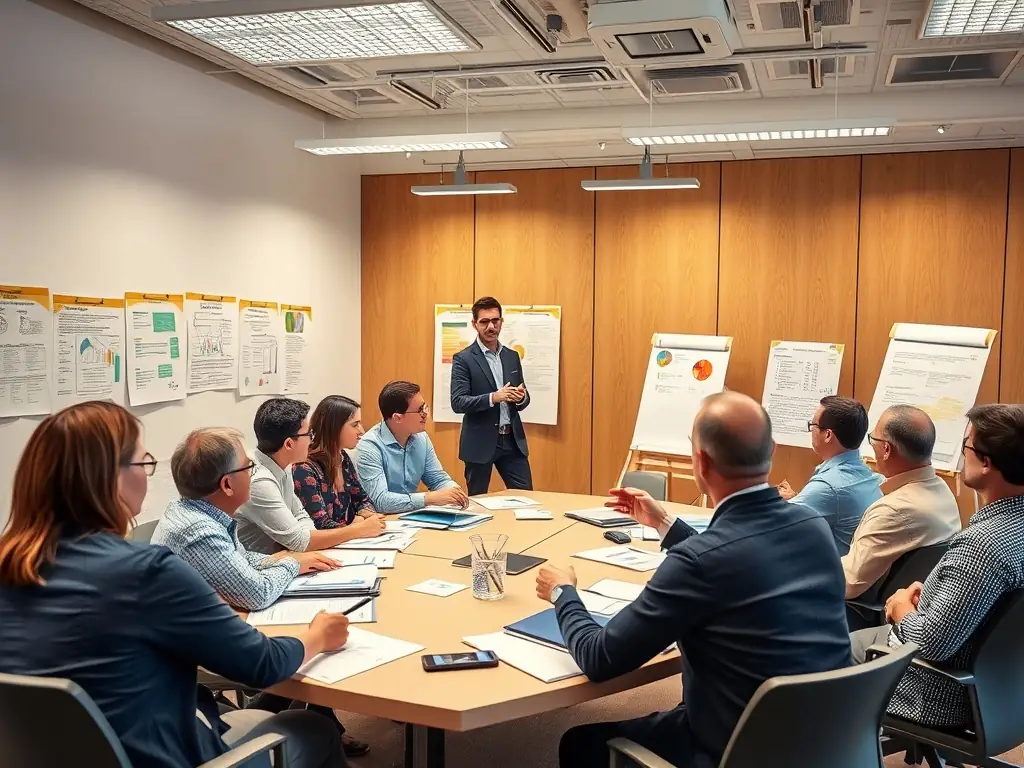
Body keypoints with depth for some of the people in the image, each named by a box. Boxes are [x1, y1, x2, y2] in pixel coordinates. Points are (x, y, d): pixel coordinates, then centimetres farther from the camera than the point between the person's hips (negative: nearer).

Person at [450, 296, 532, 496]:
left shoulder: (512, 356, 10)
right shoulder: (463, 359, -6)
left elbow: (522, 400, 14)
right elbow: (458, 403, -14)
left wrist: (522, 397, -10)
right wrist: (493, 397, -26)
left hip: (513, 441, 5)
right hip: (480, 442, -4)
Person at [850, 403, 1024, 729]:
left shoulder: (983, 543, -34)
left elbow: (931, 643, -32)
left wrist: (901, 608, -12)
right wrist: (928, 592, -1)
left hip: (941, 697, -8)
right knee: (851, 639, 24)